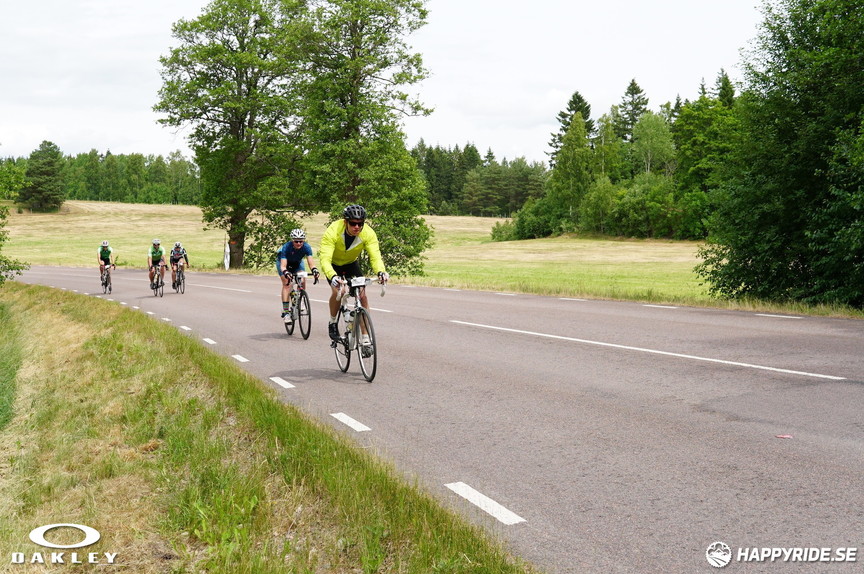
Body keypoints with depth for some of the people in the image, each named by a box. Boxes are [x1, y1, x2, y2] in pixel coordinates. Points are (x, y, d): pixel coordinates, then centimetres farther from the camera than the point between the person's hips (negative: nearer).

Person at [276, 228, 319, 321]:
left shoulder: (307, 247, -31)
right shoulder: (286, 247, -37)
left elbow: (311, 262, -38)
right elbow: (283, 265, -43)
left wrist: (314, 270, -59)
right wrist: (285, 272, -64)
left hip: (297, 263, 3)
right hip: (283, 261, -3)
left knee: (302, 281, -19)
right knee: (286, 284, -20)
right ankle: (285, 312, -21)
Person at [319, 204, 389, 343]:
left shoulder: (368, 233, -28)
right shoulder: (333, 232, -36)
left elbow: (375, 256, -33)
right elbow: (325, 259, -42)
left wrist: (380, 272, -55)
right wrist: (333, 276, -61)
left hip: (351, 263, 2)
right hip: (333, 263, -2)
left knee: (362, 294, -14)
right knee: (337, 291, -26)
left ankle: (366, 338, -7)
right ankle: (332, 323, 2)